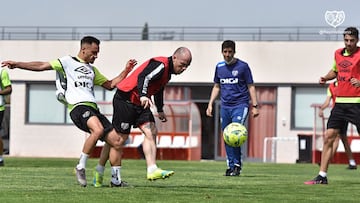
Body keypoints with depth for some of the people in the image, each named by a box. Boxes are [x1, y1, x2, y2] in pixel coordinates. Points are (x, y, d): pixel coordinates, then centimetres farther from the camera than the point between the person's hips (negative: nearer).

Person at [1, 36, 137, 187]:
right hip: (78, 106, -7)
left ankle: (116, 180, 8)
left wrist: (126, 71, 25)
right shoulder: (68, 62, 10)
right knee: (98, 129, -35)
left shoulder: (92, 69, 30)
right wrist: (17, 64, -2)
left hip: (93, 108, 8)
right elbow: (42, 66, 5)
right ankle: (81, 167, -21)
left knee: (116, 141, -2)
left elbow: (110, 85, 34)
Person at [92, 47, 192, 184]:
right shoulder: (160, 65, -19)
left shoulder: (167, 71, 13)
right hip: (125, 100, -9)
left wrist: (160, 110, 39)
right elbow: (143, 77, -35)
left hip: (140, 104, 10)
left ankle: (152, 170, -16)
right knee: (120, 138, -3)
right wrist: (143, 95, -50)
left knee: (151, 132, -8)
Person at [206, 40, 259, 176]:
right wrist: (210, 104, 14)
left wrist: (254, 106, -3)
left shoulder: (242, 66, -1)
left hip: (240, 105, -5)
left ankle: (237, 165, -12)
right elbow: (216, 87, 21)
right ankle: (230, 166, 10)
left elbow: (251, 86, 2)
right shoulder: (219, 67, 11)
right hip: (225, 106, 5)